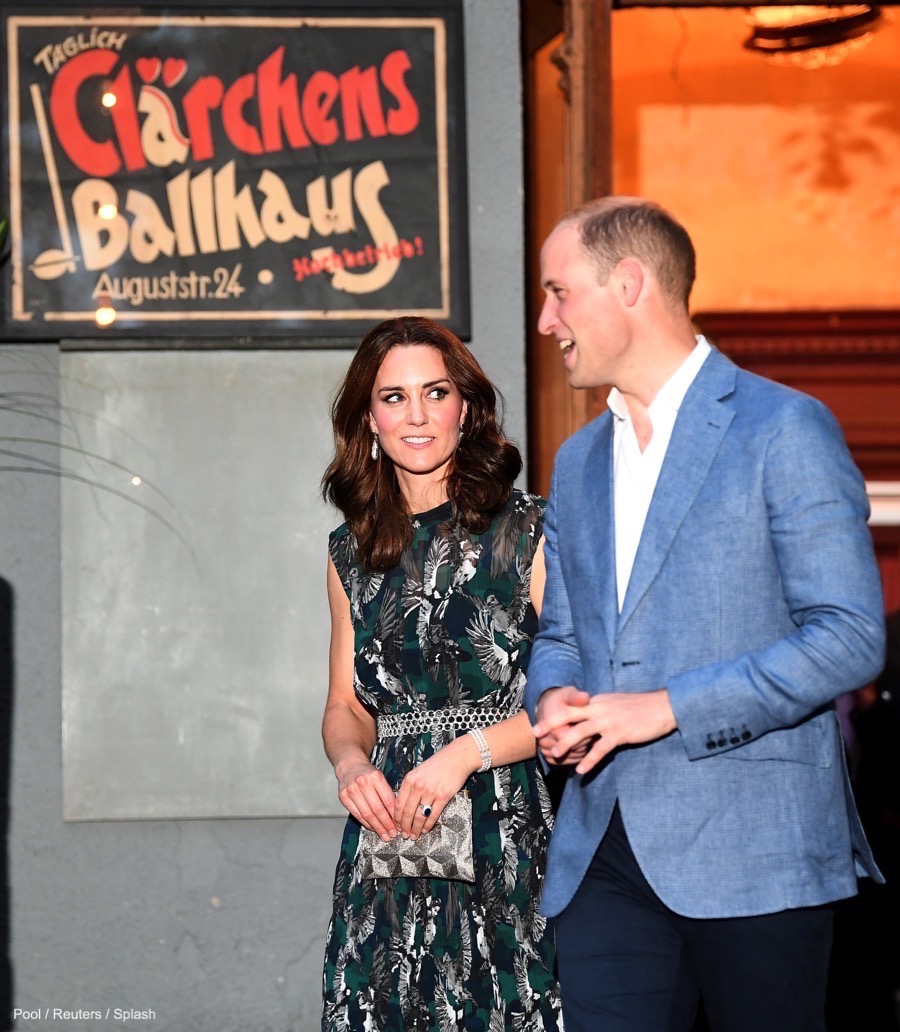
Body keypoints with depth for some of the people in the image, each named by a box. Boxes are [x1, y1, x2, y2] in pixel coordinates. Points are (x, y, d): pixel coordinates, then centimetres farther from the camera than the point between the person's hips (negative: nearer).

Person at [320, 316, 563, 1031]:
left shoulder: (528, 532, -2)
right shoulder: (352, 553, 12)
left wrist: (467, 752, -16)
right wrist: (351, 763, -3)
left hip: (505, 837, -4)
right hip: (388, 842, 4)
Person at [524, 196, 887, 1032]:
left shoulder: (785, 429, -5)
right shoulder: (578, 461, 19)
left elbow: (849, 639, -11)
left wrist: (668, 708, -16)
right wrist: (552, 699, 1)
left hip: (754, 854, -6)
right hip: (603, 857, 6)